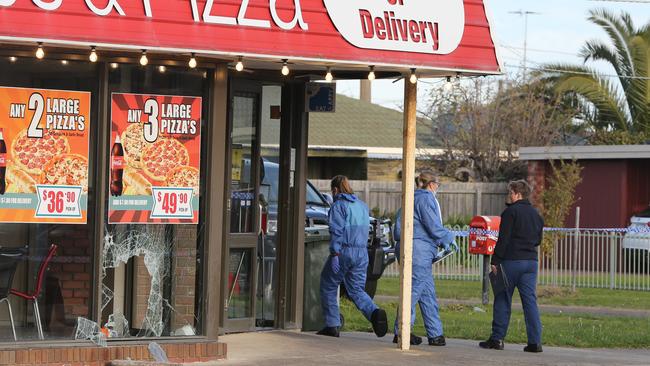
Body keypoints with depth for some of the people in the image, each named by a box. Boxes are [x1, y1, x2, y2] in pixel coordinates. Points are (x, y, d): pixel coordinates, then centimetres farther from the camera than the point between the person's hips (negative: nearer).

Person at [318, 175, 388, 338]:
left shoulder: (338, 206, -7)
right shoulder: (362, 206, 15)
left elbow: (336, 231, -16)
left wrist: (335, 254, -20)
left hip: (344, 251, -6)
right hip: (362, 252, 6)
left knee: (328, 286, 10)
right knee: (356, 290, 8)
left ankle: (332, 325, 9)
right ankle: (375, 313, -19)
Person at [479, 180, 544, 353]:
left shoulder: (511, 212, -8)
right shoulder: (535, 214, 14)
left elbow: (503, 239, -12)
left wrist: (495, 261, -10)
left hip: (511, 260, -6)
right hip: (531, 261, 6)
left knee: (502, 299, 2)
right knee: (530, 300, 4)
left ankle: (497, 338, 4)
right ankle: (535, 341, -3)